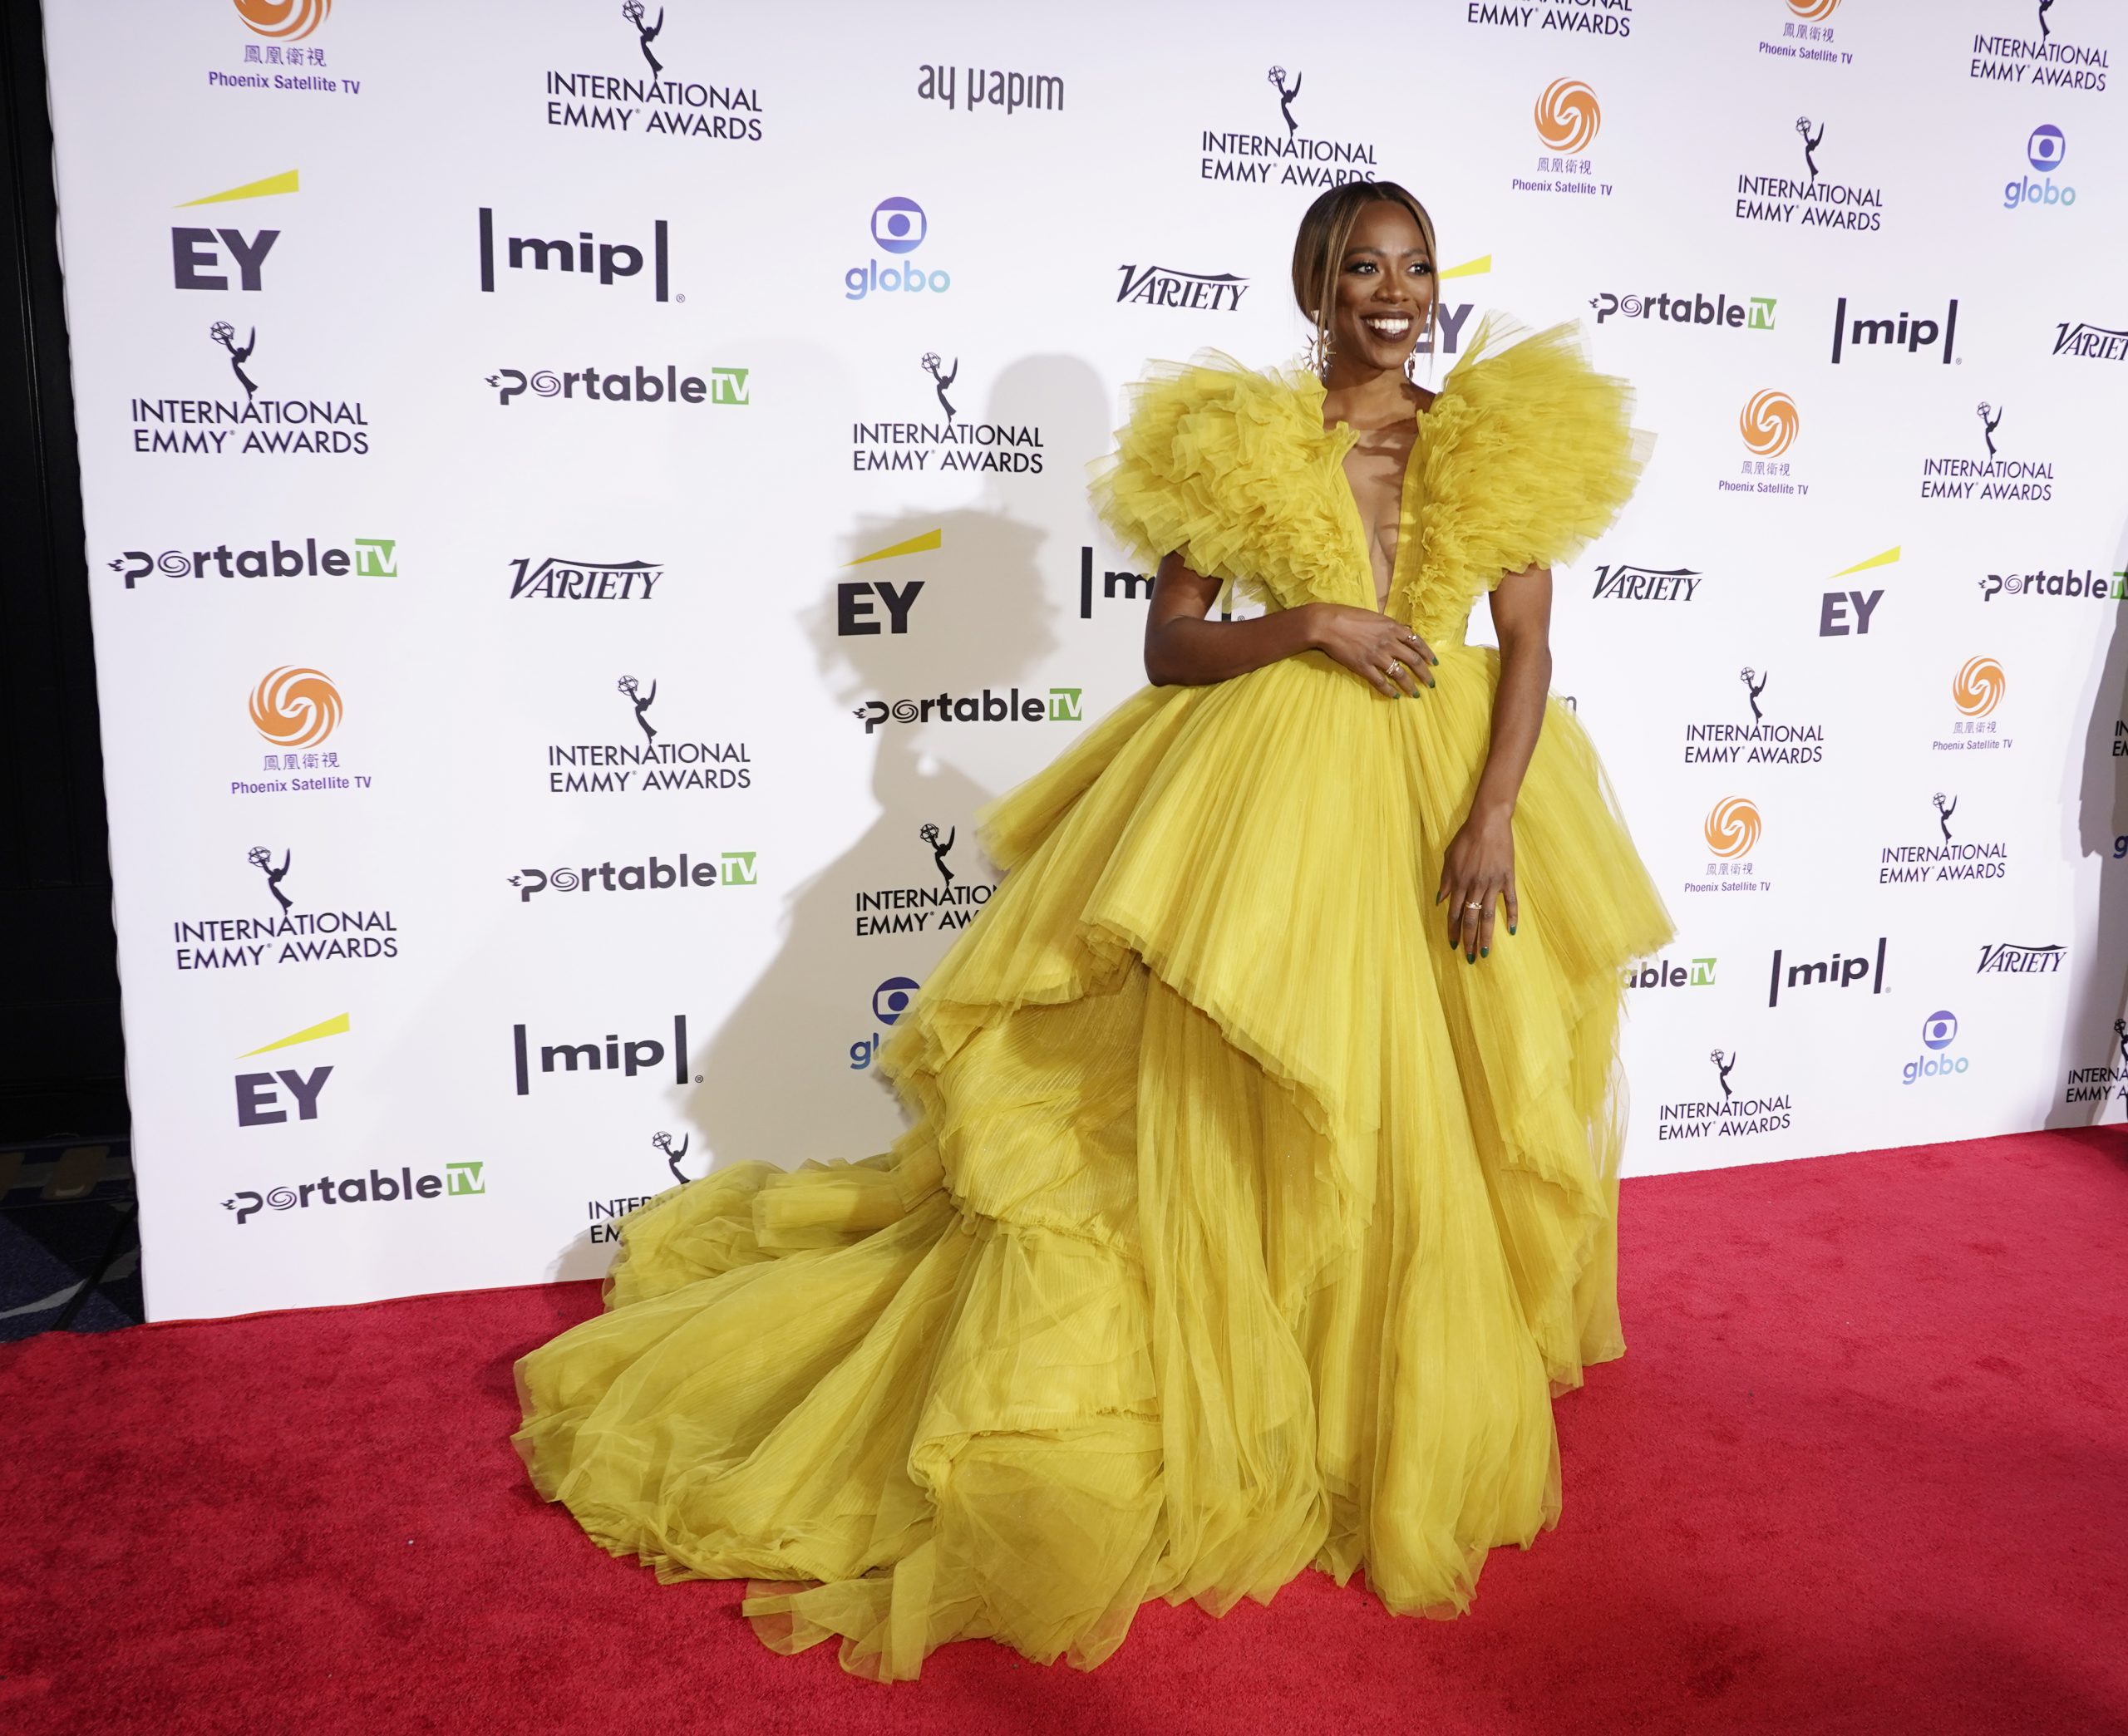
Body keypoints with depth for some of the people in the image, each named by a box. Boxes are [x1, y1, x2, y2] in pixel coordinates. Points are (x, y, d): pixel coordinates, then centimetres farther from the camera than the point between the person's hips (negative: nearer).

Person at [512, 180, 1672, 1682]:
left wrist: (1495, 816, -12)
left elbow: (1529, 644, 1)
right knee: (1246, 1114, 0)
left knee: (1435, 1125, 10)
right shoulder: (1240, 440, 0)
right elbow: (1169, 644, -2)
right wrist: (1307, 624, -17)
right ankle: (1225, 1408, 18)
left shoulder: (1497, 441, 7)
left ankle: (1421, 1418, 30)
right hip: (1273, 795, -3)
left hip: (1448, 796, 4)